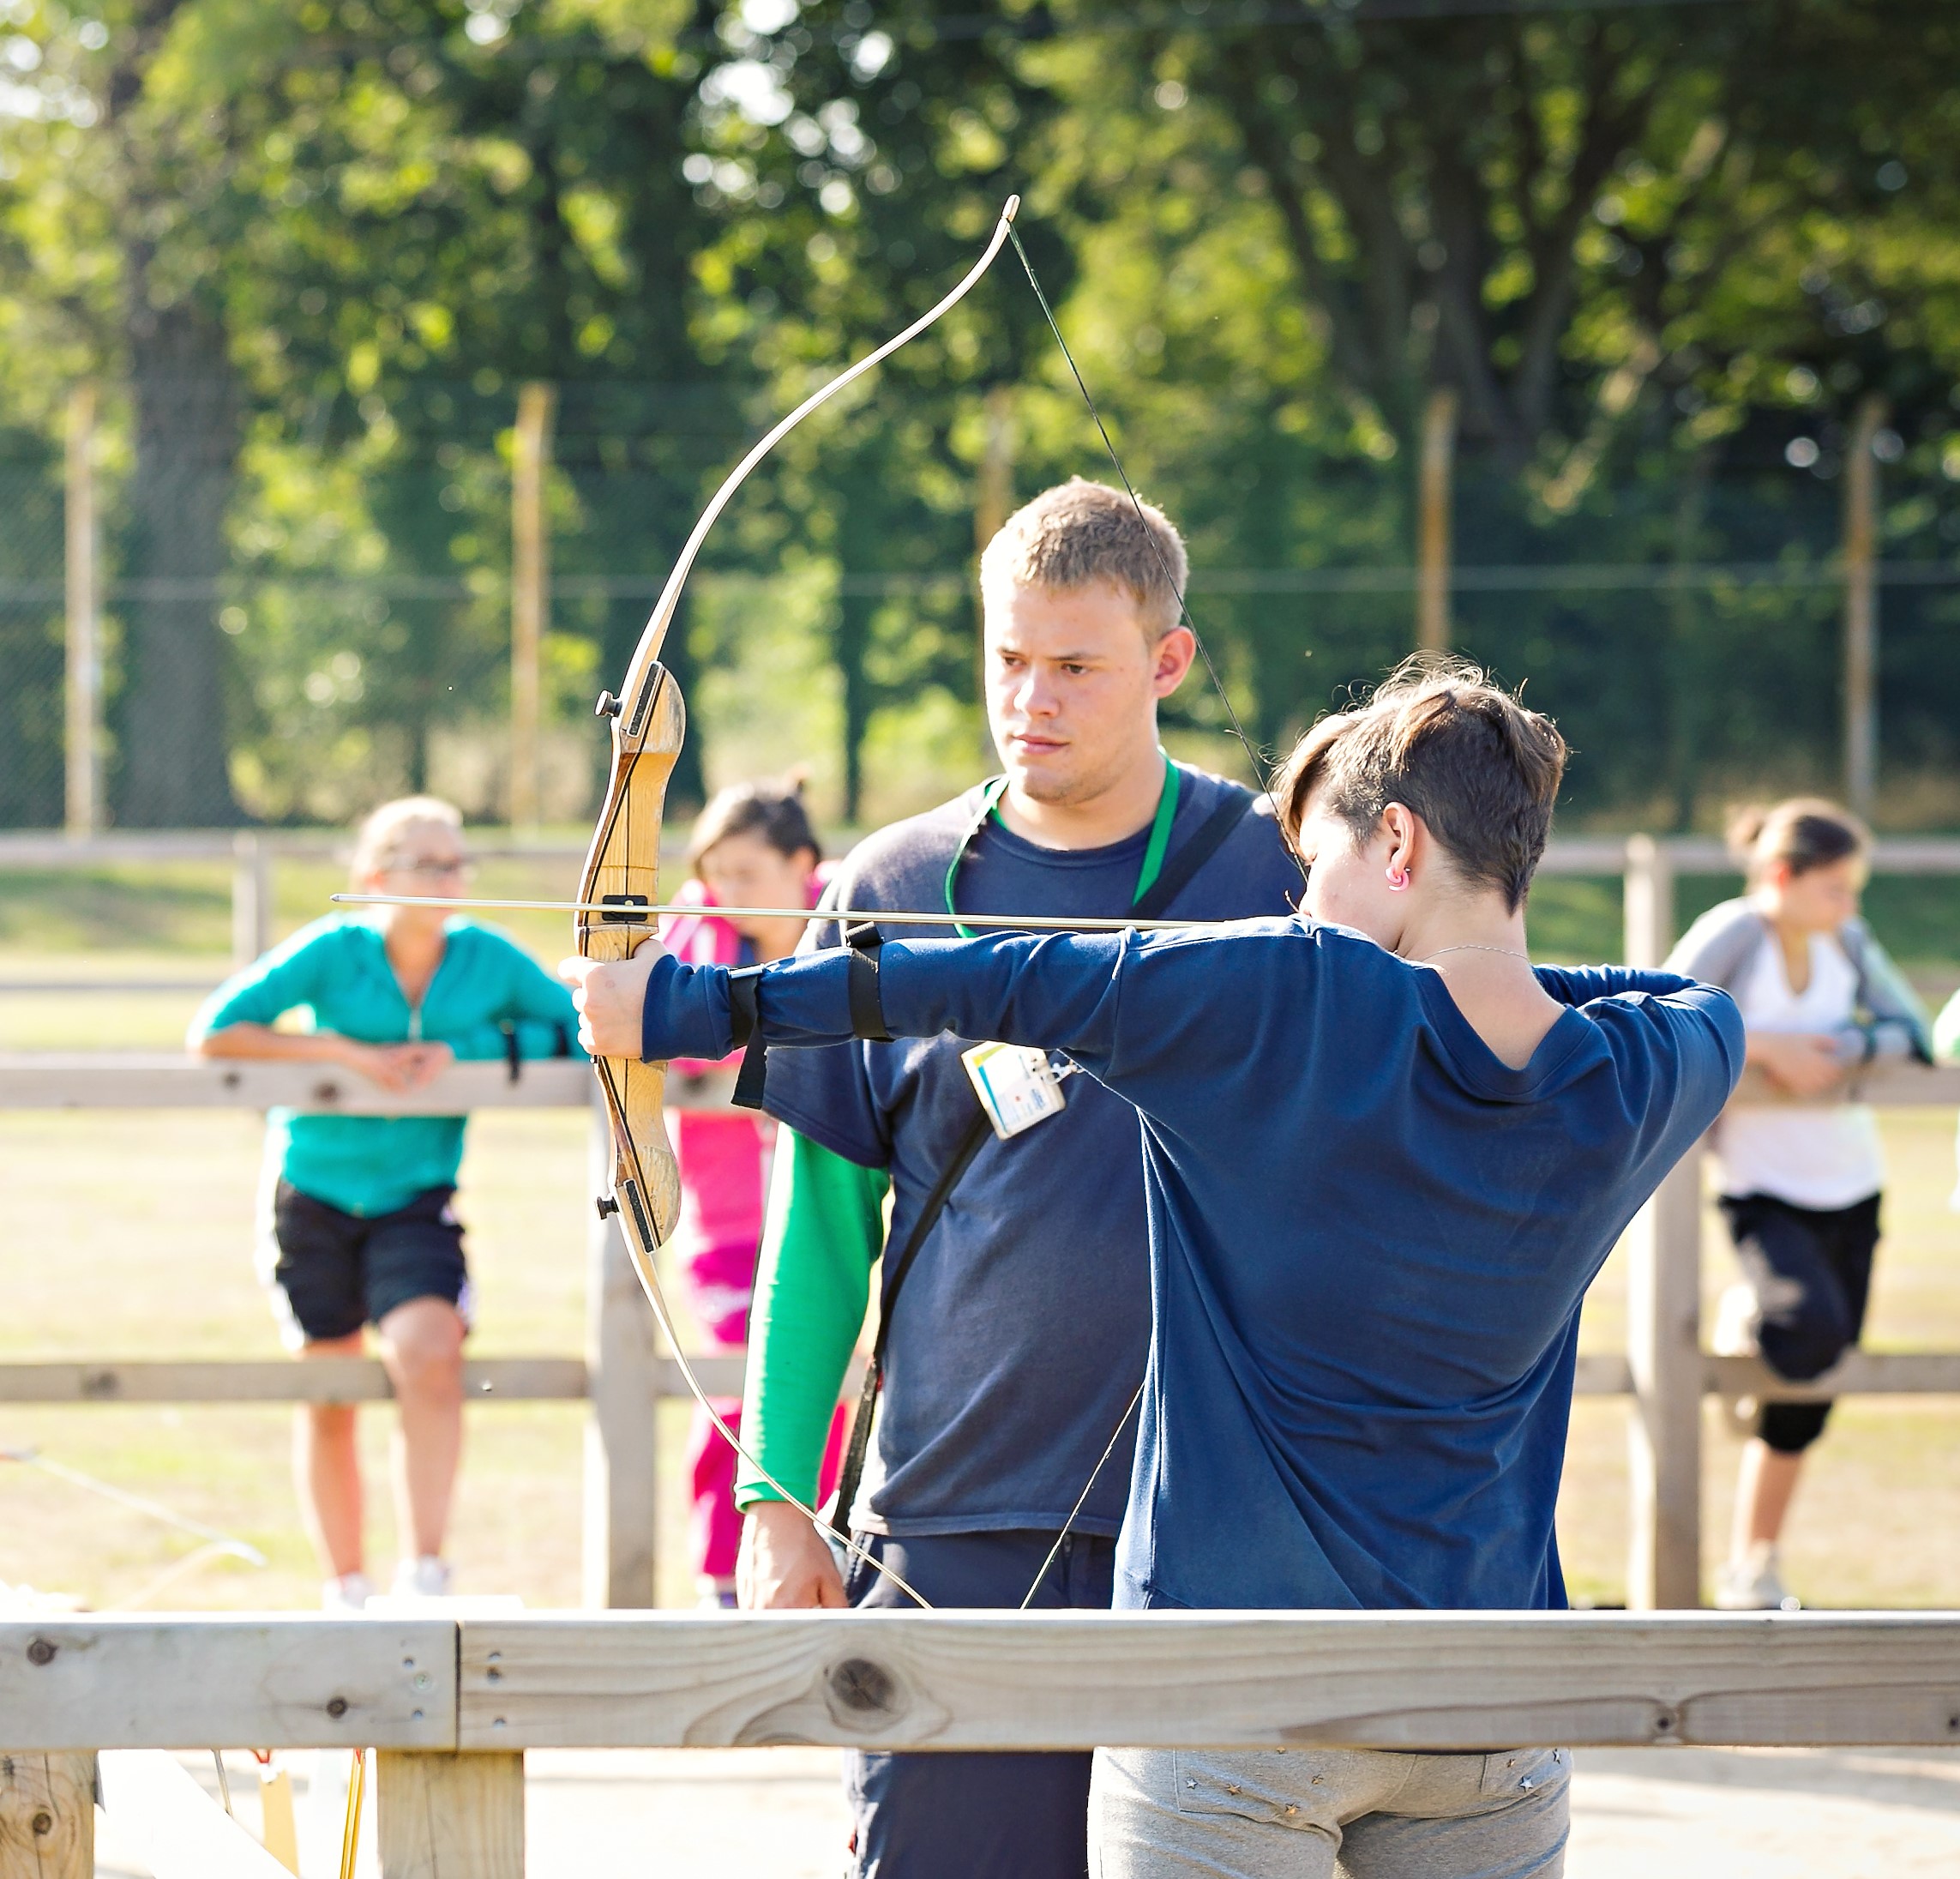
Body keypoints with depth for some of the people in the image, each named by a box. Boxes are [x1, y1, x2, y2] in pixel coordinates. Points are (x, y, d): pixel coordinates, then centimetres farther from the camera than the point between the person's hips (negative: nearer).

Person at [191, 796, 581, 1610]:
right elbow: (214, 1032, -14)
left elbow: (584, 1028, -2)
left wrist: (464, 1049, -15)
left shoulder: (488, 958, -6)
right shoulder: (333, 951, -11)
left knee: (430, 1353, -26)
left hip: (415, 1203, 0)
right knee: (328, 1402, 8)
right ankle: (346, 1592, 24)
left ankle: (423, 1572, -20)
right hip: (312, 1194, 0)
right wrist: (351, 1054, -21)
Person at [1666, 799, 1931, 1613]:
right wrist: (1765, 1047, -26)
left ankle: (1751, 1568, 25)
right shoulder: (1733, 934, -14)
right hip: (1765, 1187, -6)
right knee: (1814, 1332, -32)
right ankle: (1744, 1317, 5)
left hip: (1850, 1186, 6)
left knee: (1804, 1403, 9)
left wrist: (1840, 1049, -15)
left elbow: (1912, 1032, 3)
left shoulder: (1846, 941, 2)